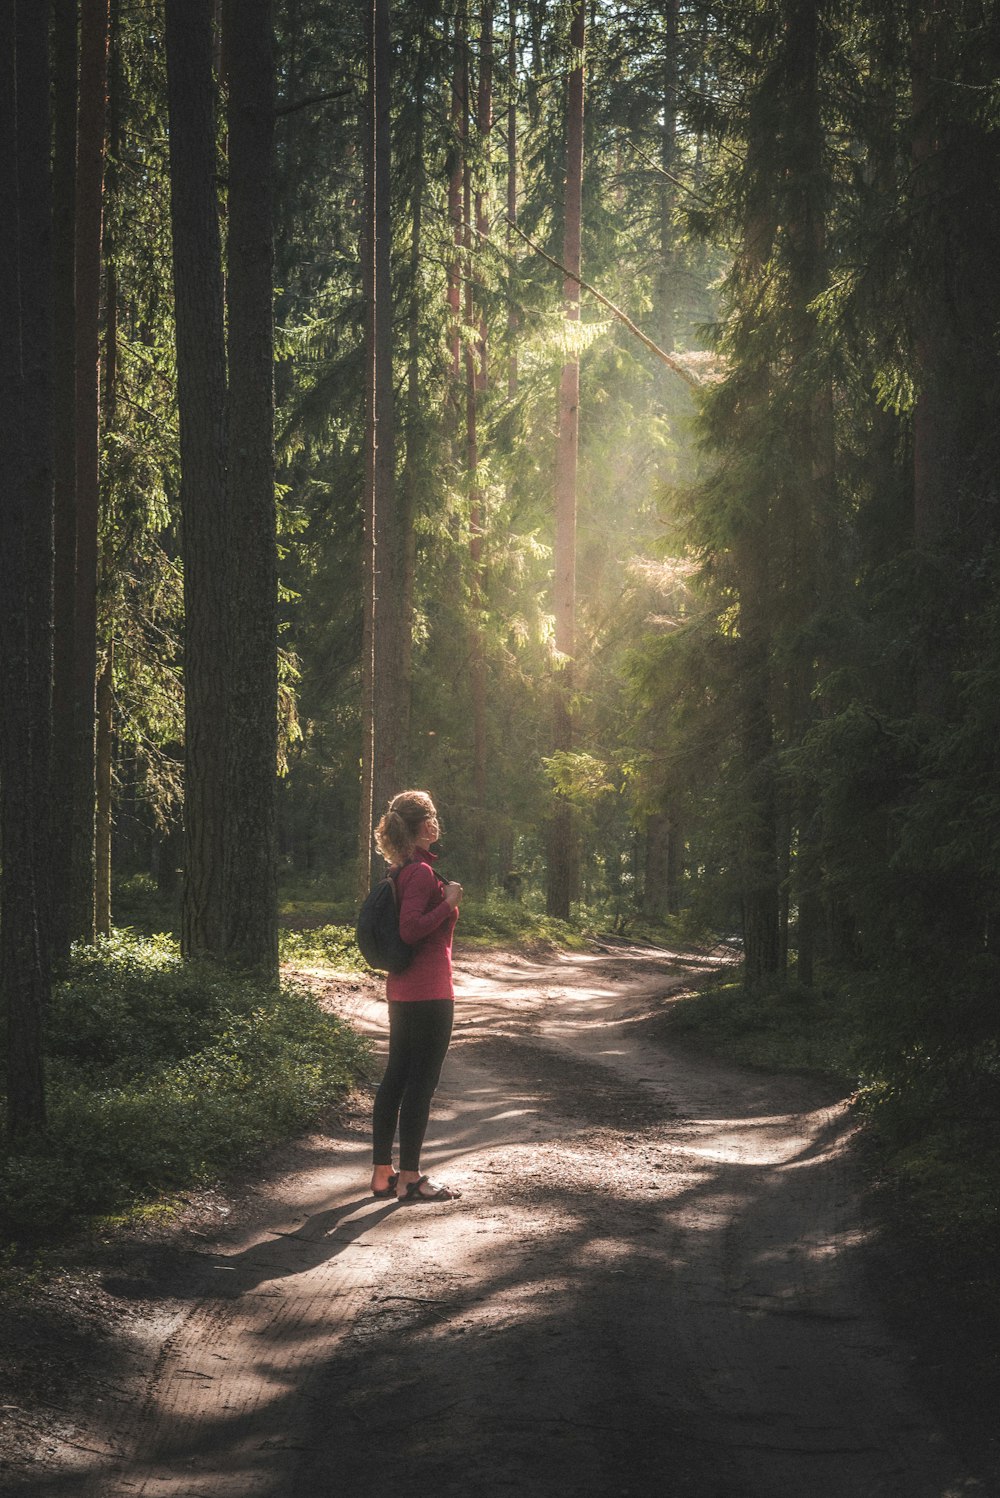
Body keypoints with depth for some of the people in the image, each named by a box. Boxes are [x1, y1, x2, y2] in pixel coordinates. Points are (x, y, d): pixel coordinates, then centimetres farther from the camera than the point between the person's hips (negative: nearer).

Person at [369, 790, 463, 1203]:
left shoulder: (404, 871, 13)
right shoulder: (421, 872, -16)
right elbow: (411, 930, -24)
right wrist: (449, 902, -17)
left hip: (403, 991, 10)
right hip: (428, 994, -10)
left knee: (396, 1077, 12)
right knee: (421, 1081, -3)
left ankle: (383, 1173, 17)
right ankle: (410, 1179, 1)